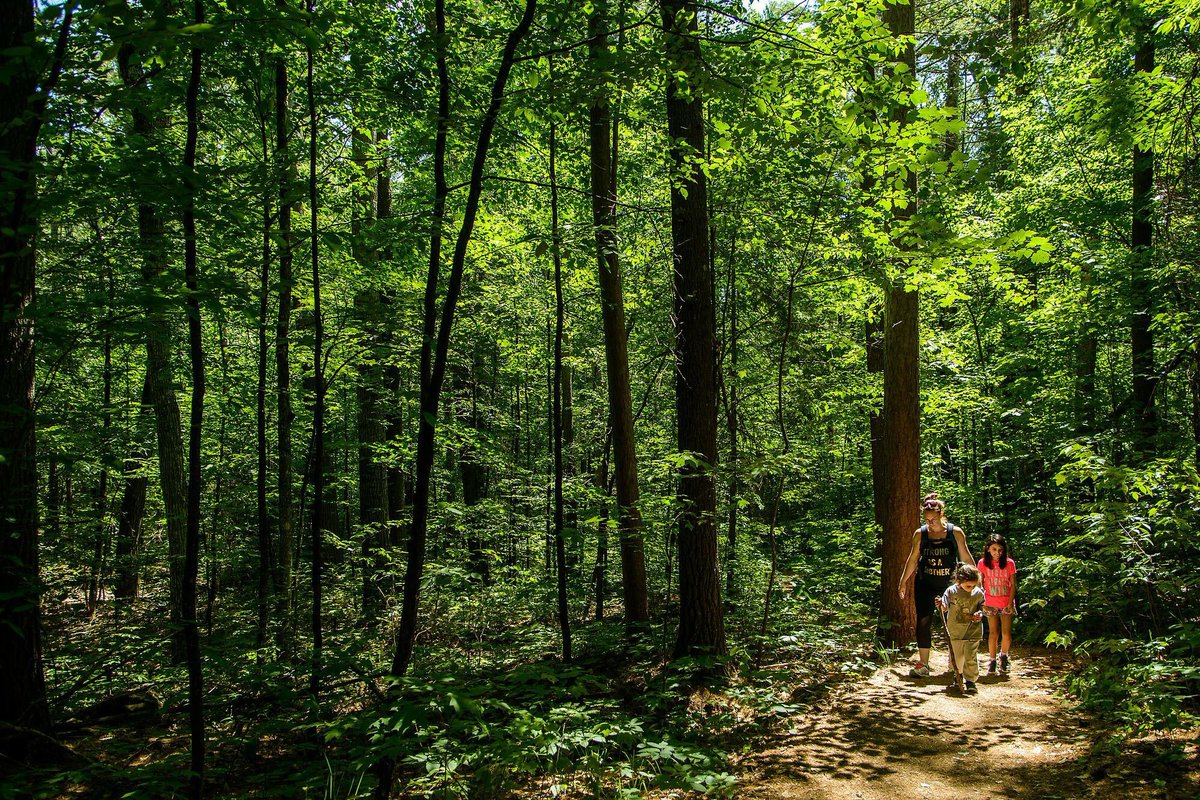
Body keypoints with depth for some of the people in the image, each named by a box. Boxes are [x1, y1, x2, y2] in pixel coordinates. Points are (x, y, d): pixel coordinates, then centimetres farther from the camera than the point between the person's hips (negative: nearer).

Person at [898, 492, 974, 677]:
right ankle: (923, 664, -1)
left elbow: (966, 558, 3)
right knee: (923, 621, -5)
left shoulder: (956, 533, -4)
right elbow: (913, 559, 8)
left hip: (949, 584, -1)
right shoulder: (920, 534, -1)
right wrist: (903, 582, 10)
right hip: (925, 584, 1)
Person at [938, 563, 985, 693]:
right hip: (955, 630, 1)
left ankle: (970, 681, 7)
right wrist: (941, 604, -27)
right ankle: (958, 674, 37)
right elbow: (945, 607, -5)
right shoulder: (951, 591, -8)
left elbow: (982, 607, 6)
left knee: (971, 657, -3)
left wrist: (980, 615, -15)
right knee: (957, 655, 14)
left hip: (973, 630, -1)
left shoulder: (978, 593, -4)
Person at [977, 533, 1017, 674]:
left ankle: (1004, 656, 24)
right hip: (991, 604, 0)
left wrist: (1011, 603, -7)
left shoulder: (1009, 563, -5)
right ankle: (992, 660, 17)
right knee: (993, 633, 2)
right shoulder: (983, 563, -3)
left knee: (1006, 633, -3)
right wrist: (981, 601, -5)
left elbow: (1013, 584, -2)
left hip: (1006, 604, 0)